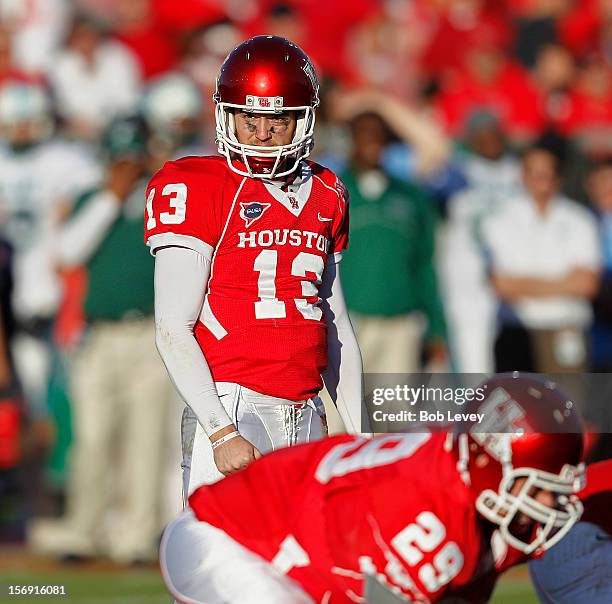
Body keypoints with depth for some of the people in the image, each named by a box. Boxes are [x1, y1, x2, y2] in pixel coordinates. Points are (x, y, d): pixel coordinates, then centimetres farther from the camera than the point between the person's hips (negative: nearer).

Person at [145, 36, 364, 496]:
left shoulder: (323, 196, 15)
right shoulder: (197, 189, -4)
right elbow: (173, 331, -10)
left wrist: (360, 439, 17)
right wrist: (222, 434, -17)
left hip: (305, 419, 6)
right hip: (232, 410, -6)